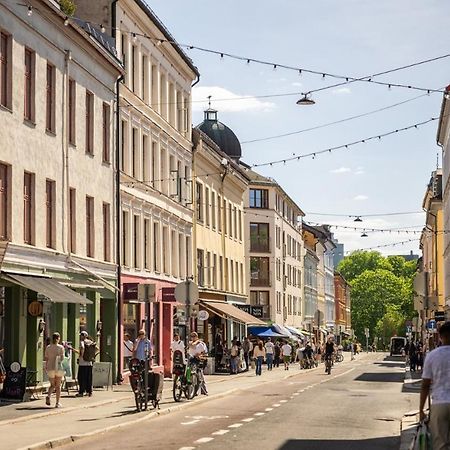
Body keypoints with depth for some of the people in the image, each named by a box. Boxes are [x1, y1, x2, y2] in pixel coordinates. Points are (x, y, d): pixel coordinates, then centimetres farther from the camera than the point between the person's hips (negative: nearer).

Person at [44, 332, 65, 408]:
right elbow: (62, 358, -10)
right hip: (58, 368, -2)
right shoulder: (61, 347, -4)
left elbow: (45, 358, 2)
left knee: (52, 385, 14)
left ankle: (48, 396, -15)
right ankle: (57, 403, 9)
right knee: (58, 386, 10)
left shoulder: (48, 347, 3)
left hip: (50, 368, 2)